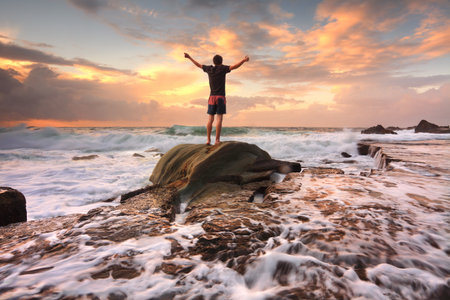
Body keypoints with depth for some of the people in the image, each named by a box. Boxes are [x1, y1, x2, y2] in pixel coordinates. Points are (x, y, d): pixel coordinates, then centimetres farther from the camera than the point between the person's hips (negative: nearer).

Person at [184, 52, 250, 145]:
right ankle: (217, 140, -11)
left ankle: (208, 140, -1)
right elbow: (234, 66, -17)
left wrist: (189, 57, 39)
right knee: (219, 119, -7)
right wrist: (244, 60, -21)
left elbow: (198, 65, 25)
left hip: (212, 97, 4)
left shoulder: (209, 69, 11)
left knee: (210, 119, 3)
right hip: (221, 97, -4)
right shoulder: (222, 68, -1)